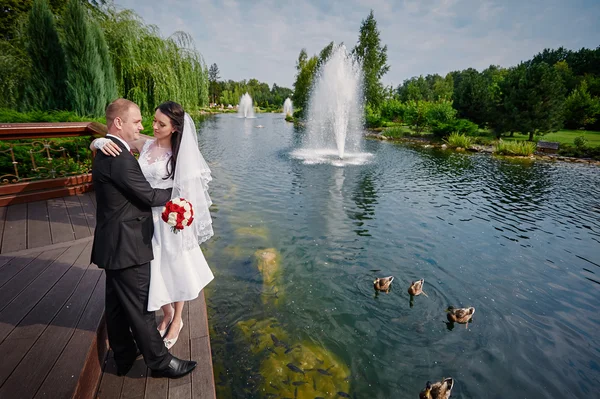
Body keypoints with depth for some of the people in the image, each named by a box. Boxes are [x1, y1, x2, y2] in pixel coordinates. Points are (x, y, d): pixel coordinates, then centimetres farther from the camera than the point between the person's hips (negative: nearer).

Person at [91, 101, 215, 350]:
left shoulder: (180, 154, -12)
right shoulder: (143, 144, -3)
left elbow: (185, 190, -8)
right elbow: (93, 145, 0)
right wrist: (102, 142, -22)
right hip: (146, 219, 4)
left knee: (174, 269, 14)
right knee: (154, 270, 18)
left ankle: (177, 320, 39)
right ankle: (166, 315, 44)